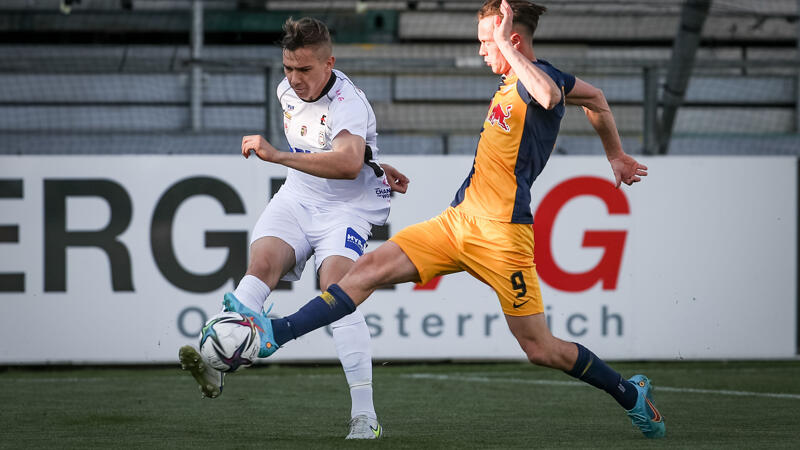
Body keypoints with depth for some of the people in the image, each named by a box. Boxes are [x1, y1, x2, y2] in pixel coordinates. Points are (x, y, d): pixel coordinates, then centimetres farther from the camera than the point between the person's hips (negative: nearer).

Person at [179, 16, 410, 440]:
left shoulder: (347, 103, -22)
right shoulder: (288, 91, 5)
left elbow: (348, 163, -43)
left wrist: (277, 155, -47)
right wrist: (373, 167, 21)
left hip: (347, 207, -6)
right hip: (298, 198, 6)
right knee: (262, 263, -22)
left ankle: (364, 417, -28)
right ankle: (216, 364, -40)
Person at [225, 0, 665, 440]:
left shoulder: (536, 75, -11)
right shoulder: (512, 83, 16)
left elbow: (549, 95, -39)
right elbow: (595, 98, 31)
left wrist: (505, 44, -27)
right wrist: (616, 155, 41)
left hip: (500, 234, -9)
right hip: (459, 220, 9)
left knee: (540, 349, -5)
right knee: (372, 266, -4)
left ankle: (632, 395, 15)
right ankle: (272, 336, -10)